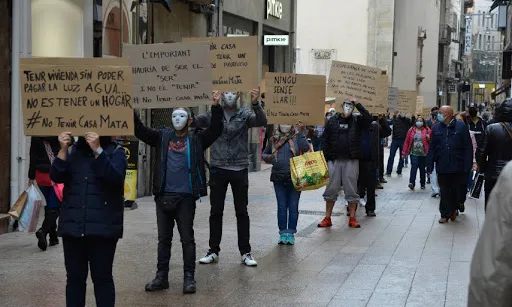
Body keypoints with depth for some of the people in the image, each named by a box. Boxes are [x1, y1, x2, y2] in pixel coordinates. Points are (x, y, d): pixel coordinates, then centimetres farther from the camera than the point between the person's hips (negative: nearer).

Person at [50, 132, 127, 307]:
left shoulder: (115, 152, 3)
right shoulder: (72, 151, 12)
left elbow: (115, 177, -15)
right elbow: (56, 177, 0)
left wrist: (97, 150, -21)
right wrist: (63, 150, -12)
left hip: (102, 227, -3)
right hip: (73, 225, 3)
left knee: (102, 277, 0)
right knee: (74, 277, 7)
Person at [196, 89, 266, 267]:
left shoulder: (245, 115, 1)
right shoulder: (212, 114, 4)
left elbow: (262, 122, -16)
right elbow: (194, 122, -5)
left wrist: (255, 104, -33)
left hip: (239, 170, -1)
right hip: (218, 169, 1)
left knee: (242, 212, 6)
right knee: (216, 212, 8)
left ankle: (245, 252, 13)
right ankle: (213, 251, 17)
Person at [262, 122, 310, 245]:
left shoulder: (296, 137, 1)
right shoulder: (274, 139, 9)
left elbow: (305, 148, -16)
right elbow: (264, 154, 19)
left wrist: (301, 132, -18)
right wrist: (268, 157, -4)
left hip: (294, 178, -2)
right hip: (279, 178, 2)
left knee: (293, 206, 3)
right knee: (281, 206, 7)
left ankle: (291, 233, 12)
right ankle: (283, 233, 14)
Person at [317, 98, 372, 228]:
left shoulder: (356, 121, 4)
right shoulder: (332, 120, 5)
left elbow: (368, 118, -16)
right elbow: (325, 140, 4)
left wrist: (357, 104, -13)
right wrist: (326, 158, -3)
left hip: (351, 160, 0)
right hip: (334, 160, 1)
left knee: (351, 189, 4)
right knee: (331, 189, 4)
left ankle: (352, 218, 11)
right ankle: (327, 218, 11)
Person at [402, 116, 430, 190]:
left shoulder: (427, 130, 4)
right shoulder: (411, 130, 5)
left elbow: (431, 142, 10)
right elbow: (407, 142, 5)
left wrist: (429, 138, -14)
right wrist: (404, 153, 2)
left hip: (423, 153, 1)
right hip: (414, 153, -1)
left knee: (422, 168, 9)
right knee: (414, 167, -14)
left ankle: (422, 184, 20)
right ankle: (412, 183, -23)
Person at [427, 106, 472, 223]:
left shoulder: (461, 127, -4)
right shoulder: (436, 128, 5)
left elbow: (468, 148, -4)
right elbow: (431, 149, 6)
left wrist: (467, 166, -9)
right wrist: (429, 166, 0)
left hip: (458, 168, -1)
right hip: (442, 167, 2)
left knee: (456, 190, 12)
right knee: (444, 192, 5)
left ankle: (453, 209, 33)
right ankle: (445, 214, 15)